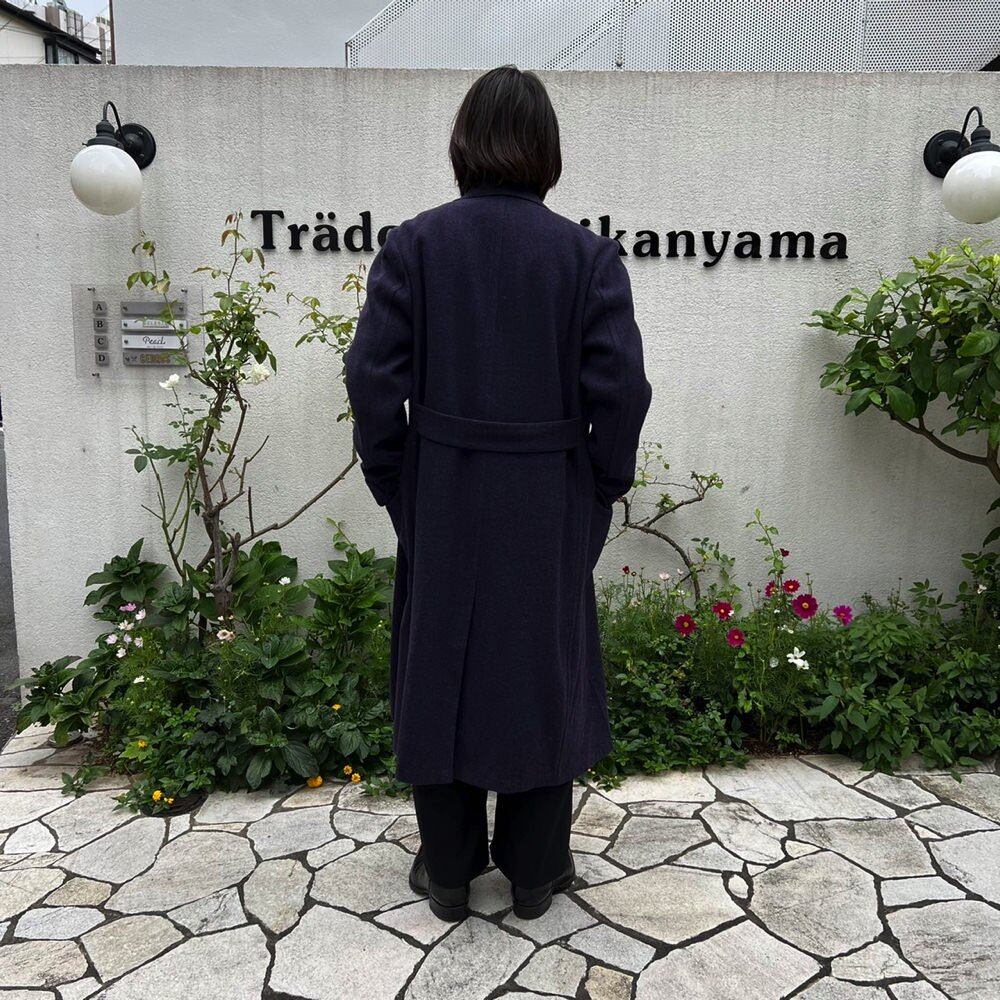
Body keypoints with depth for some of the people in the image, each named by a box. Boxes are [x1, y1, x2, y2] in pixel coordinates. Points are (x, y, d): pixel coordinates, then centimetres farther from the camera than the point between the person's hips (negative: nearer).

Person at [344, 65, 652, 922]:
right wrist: (604, 485, 5)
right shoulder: (588, 254, -6)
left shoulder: (414, 244, -5)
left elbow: (374, 377, -8)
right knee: (542, 669, 15)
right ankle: (535, 873, 32)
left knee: (441, 666, 15)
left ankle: (447, 872, 31)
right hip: (550, 504, 0)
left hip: (441, 499, 0)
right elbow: (620, 388, -9)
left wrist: (391, 481, 4)